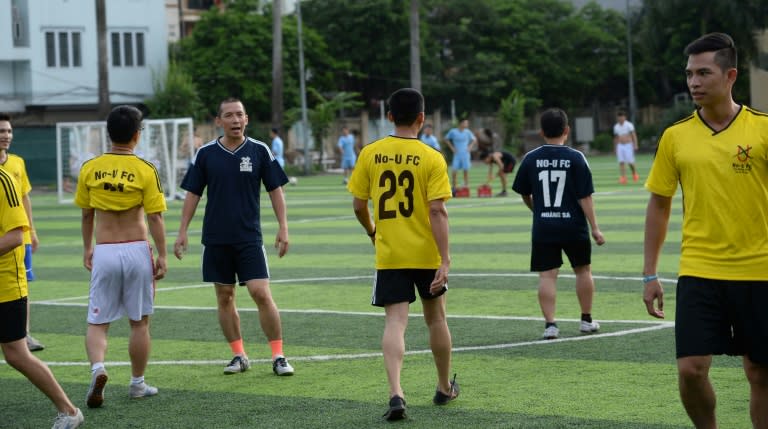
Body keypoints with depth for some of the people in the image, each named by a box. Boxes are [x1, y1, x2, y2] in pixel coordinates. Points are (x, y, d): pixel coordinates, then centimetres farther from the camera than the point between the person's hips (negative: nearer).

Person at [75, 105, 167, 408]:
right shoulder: (145, 170, -8)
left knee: (97, 323, 8)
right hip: (137, 251, -1)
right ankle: (137, 384, 21)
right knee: (139, 323, 13)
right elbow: (155, 218, -8)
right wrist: (162, 255, -1)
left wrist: (87, 249, 23)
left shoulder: (90, 168, 1)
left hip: (104, 253, 1)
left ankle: (97, 368, -18)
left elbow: (86, 214, 11)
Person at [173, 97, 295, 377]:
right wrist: (183, 231, 3)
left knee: (261, 294, -11)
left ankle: (278, 356, -4)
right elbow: (193, 193, 7)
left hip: (250, 238, -2)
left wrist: (283, 227, -3)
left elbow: (275, 189, 4)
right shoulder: (206, 154, 2)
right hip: (216, 239, 2)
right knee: (224, 297, 6)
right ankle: (239, 355, 17)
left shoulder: (259, 151, -1)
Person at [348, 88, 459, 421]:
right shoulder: (432, 159, -9)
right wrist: (445, 261, -14)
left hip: (388, 255, 0)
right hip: (426, 254, 0)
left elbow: (358, 205, 2)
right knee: (436, 319, 17)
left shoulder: (370, 154, -2)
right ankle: (445, 388, 33)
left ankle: (396, 393, -21)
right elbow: (437, 212, -14)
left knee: (395, 322, -2)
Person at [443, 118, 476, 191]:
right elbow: (446, 139, 10)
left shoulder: (467, 132, 1)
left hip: (465, 154, 1)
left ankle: (466, 184, 6)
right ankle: (453, 186, 5)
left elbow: (474, 140, 15)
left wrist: (470, 147, 2)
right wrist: (452, 147, 2)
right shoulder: (453, 131, -3)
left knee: (466, 170, -2)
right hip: (457, 154, -1)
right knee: (454, 170, -5)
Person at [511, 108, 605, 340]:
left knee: (547, 275, 2)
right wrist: (594, 228, -5)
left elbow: (524, 194, 11)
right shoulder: (575, 158, -7)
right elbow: (585, 196, -10)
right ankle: (587, 320, 24)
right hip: (573, 226, -1)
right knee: (583, 270, 16)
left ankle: (550, 323, -6)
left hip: (543, 227, 1)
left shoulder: (531, 158, 0)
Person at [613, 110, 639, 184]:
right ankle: (623, 178, -9)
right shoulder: (616, 127, 10)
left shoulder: (629, 125, -4)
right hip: (620, 146, 4)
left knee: (630, 162, -6)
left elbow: (634, 135, -7)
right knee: (621, 162, -7)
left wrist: (635, 145, -16)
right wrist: (615, 147, 19)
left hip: (628, 145, -4)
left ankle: (634, 173, 21)